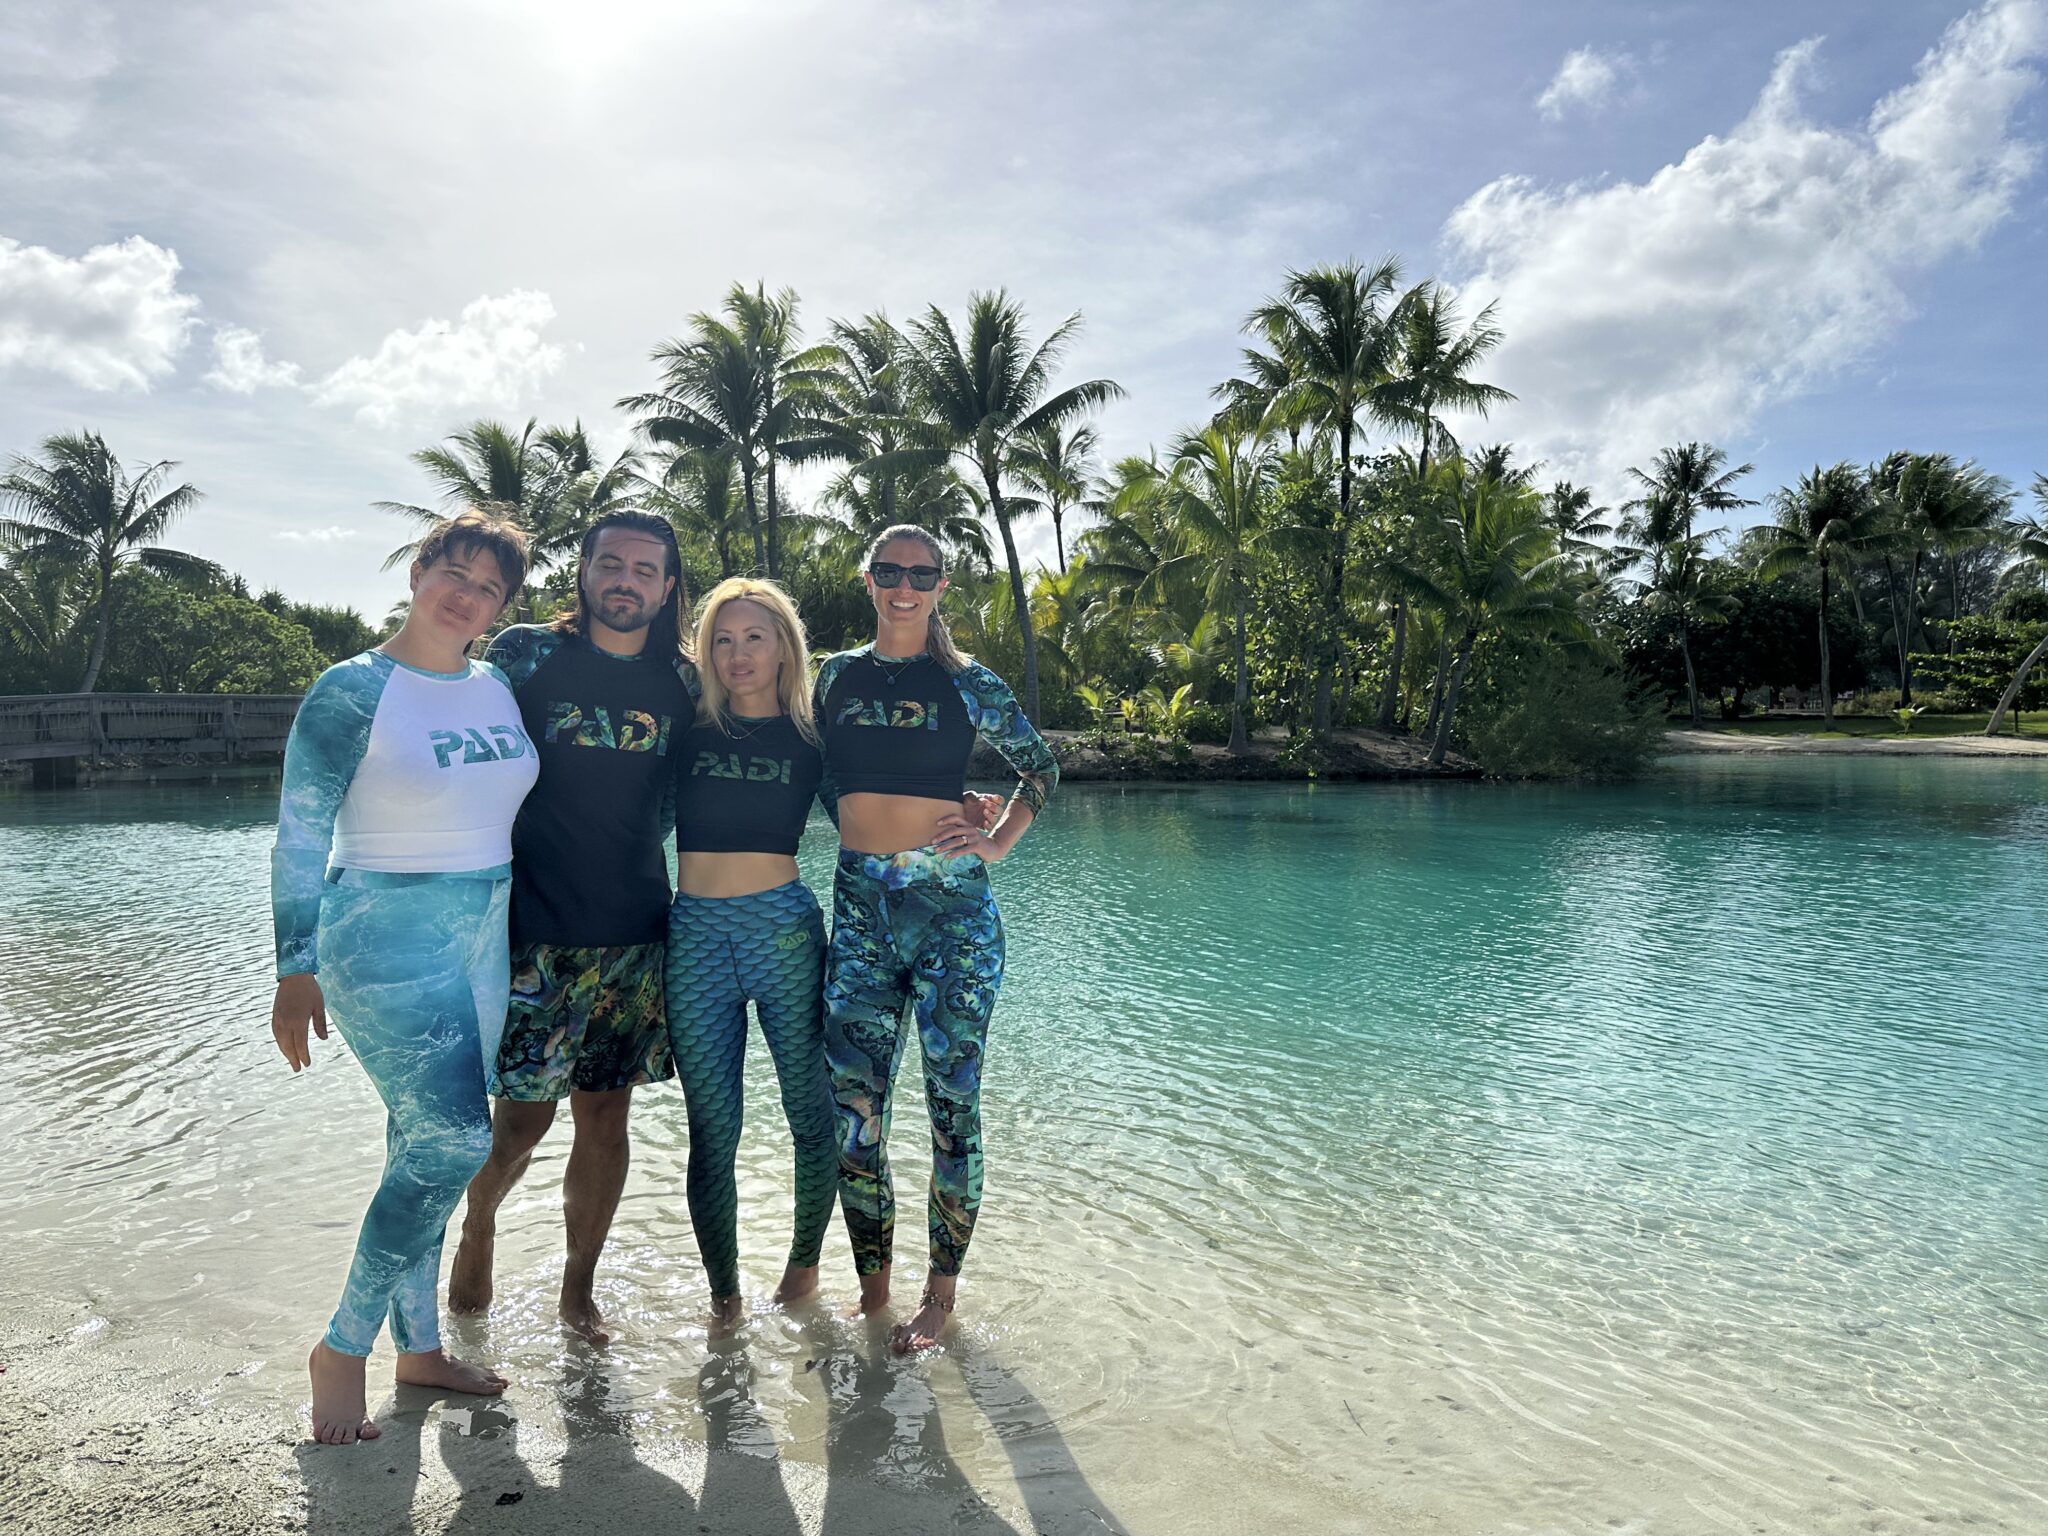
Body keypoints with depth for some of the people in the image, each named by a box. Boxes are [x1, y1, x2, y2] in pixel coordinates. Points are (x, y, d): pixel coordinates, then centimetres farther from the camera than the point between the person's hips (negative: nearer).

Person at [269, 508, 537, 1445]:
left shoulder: (499, 687, 7)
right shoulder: (354, 691, -11)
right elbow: (299, 836, -10)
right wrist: (298, 969, -12)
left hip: (482, 941, 6)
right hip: (386, 939, -6)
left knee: (422, 1142, 14)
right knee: (455, 1139, -13)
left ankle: (419, 1347, 28)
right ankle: (342, 1347, 8)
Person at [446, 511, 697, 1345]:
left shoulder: (682, 682, 6)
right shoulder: (524, 654, -2)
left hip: (634, 932, 3)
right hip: (535, 927, -3)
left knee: (605, 1113, 9)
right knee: (522, 1113, 0)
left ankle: (579, 1288, 27)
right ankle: (479, 1224, 33)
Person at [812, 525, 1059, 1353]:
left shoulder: (968, 683, 2)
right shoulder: (835, 675, 9)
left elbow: (1041, 767, 13)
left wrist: (996, 844, 2)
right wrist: (861, 829, 8)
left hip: (952, 908, -2)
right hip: (860, 909, 3)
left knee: (953, 1104, 3)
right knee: (854, 1106, 2)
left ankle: (941, 1294, 18)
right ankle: (871, 1292, 19)